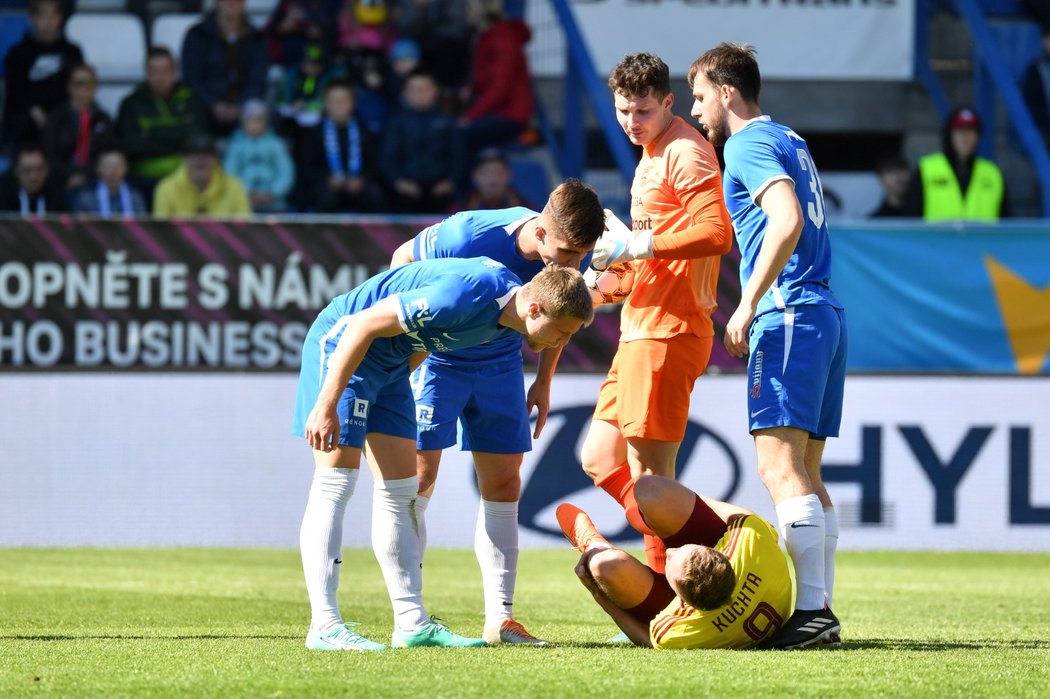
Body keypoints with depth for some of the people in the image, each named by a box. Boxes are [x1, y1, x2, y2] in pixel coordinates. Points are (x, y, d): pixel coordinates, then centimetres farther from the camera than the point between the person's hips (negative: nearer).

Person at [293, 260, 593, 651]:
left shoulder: (511, 295, -3)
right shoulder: (464, 296, -32)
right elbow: (364, 325, -29)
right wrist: (326, 405, -25)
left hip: (389, 362, 10)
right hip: (340, 343, -10)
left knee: (400, 489, 7)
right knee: (335, 483, -12)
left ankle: (411, 622, 9)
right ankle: (324, 626, -14)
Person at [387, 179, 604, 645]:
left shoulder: (568, 256, -19)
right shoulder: (468, 237, -34)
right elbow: (402, 260, -14)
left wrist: (544, 381, 8)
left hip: (500, 365, 5)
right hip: (436, 358, -5)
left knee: (503, 486, 1)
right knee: (419, 476, -9)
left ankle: (499, 618, 4)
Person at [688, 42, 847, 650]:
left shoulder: (748, 144, -7)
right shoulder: (790, 141, 22)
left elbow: (788, 220, -22)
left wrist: (748, 303, -19)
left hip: (789, 315, -10)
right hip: (826, 314, 10)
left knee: (780, 466, -13)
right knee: (805, 473, 11)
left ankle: (810, 610, -20)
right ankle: (822, 609, 9)